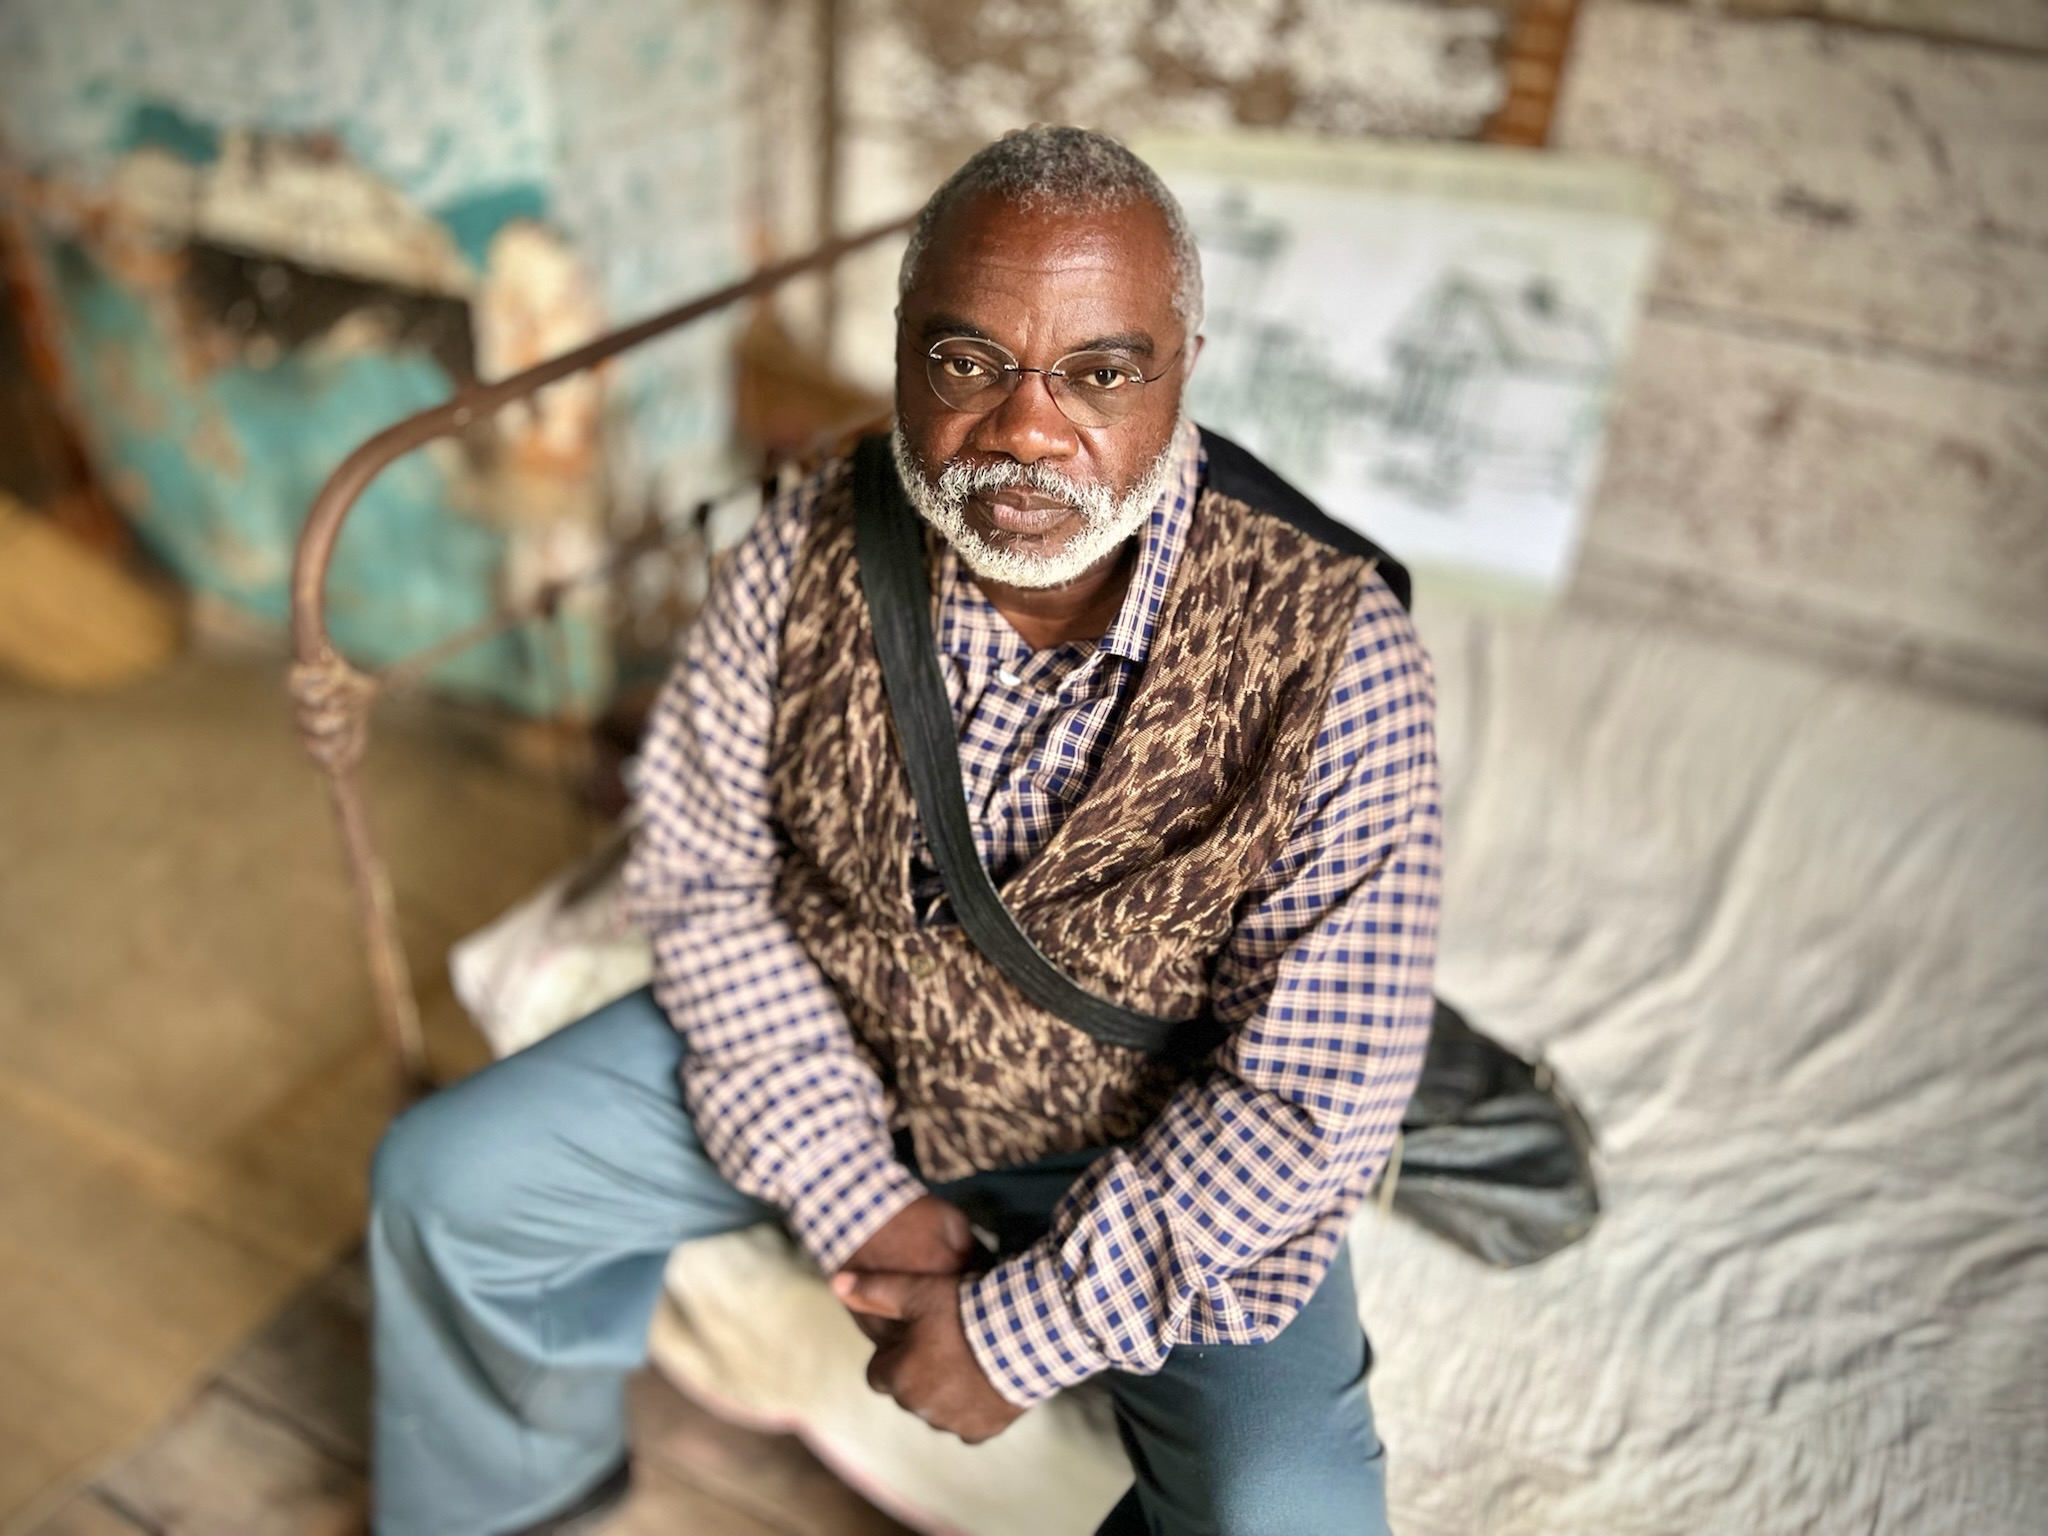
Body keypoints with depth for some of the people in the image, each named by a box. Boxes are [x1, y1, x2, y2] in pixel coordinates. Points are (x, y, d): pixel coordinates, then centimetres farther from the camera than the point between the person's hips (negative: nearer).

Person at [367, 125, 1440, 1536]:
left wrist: (1027, 1325, -19)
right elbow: (707, 884, -6)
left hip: (1147, 1146, -2)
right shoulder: (807, 557, -16)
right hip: (823, 1053, 3)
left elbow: (1314, 1097, -22)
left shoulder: (1329, 652, -26)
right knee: (447, 1180, 1)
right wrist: (848, 1186, -11)